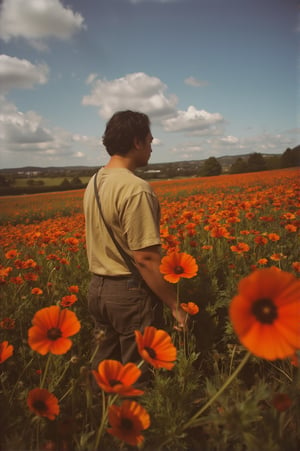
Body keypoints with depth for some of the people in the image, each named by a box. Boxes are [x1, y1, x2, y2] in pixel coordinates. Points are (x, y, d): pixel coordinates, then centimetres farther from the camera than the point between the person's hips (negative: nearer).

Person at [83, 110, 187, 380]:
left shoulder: (94, 182, 5)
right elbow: (145, 259, -23)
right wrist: (175, 305, -14)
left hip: (98, 288, 8)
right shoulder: (136, 189, -22)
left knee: (106, 366, 22)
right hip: (130, 293, -8)